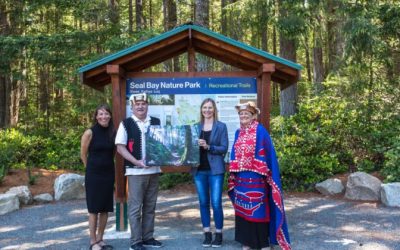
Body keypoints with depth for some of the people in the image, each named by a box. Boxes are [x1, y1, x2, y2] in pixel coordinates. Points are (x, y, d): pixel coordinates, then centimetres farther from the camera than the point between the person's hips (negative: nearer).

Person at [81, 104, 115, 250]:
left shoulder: (112, 132, 2)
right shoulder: (90, 133, -9)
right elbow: (83, 154, 0)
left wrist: (107, 166, 11)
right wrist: (92, 168, 9)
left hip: (108, 174, 4)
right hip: (94, 175, -4)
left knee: (106, 208, 9)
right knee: (94, 209, 1)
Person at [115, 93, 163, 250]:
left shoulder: (156, 122, 8)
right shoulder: (126, 124, -3)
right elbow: (120, 147, -7)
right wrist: (136, 161, -17)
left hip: (154, 170, 4)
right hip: (135, 171, -4)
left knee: (150, 206, 12)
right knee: (135, 207, 0)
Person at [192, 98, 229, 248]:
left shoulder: (221, 126, 1)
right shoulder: (196, 127, 11)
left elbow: (224, 148, -6)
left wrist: (208, 147, -18)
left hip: (215, 169, -3)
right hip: (199, 169, 3)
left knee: (216, 203, -4)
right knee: (203, 202, 7)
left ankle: (218, 234, 9)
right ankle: (207, 234, 16)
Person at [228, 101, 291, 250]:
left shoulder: (260, 131, -7)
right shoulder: (238, 133, 12)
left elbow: (266, 153, -10)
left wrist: (263, 173, -15)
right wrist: (233, 173, 10)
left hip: (255, 177, -6)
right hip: (240, 177, 7)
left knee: (258, 209, -1)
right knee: (242, 208, 10)